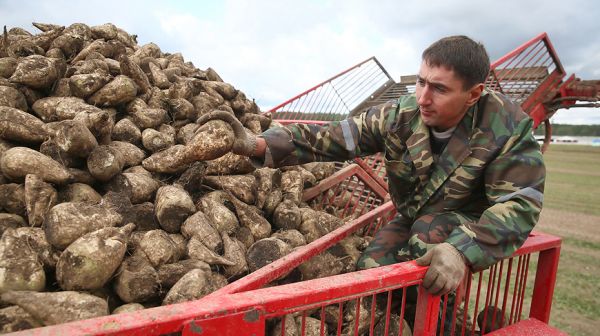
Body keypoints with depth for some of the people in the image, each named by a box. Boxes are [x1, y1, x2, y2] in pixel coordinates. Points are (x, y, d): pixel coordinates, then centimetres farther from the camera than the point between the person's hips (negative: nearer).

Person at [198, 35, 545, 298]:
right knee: (372, 269, -14)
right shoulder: (400, 115, -18)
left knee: (427, 235, -33)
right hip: (413, 218, 4)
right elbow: (333, 137, -23)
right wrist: (260, 144, -38)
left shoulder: (509, 128, -24)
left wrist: (463, 251, -47)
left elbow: (519, 204, -28)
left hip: (475, 225, -3)